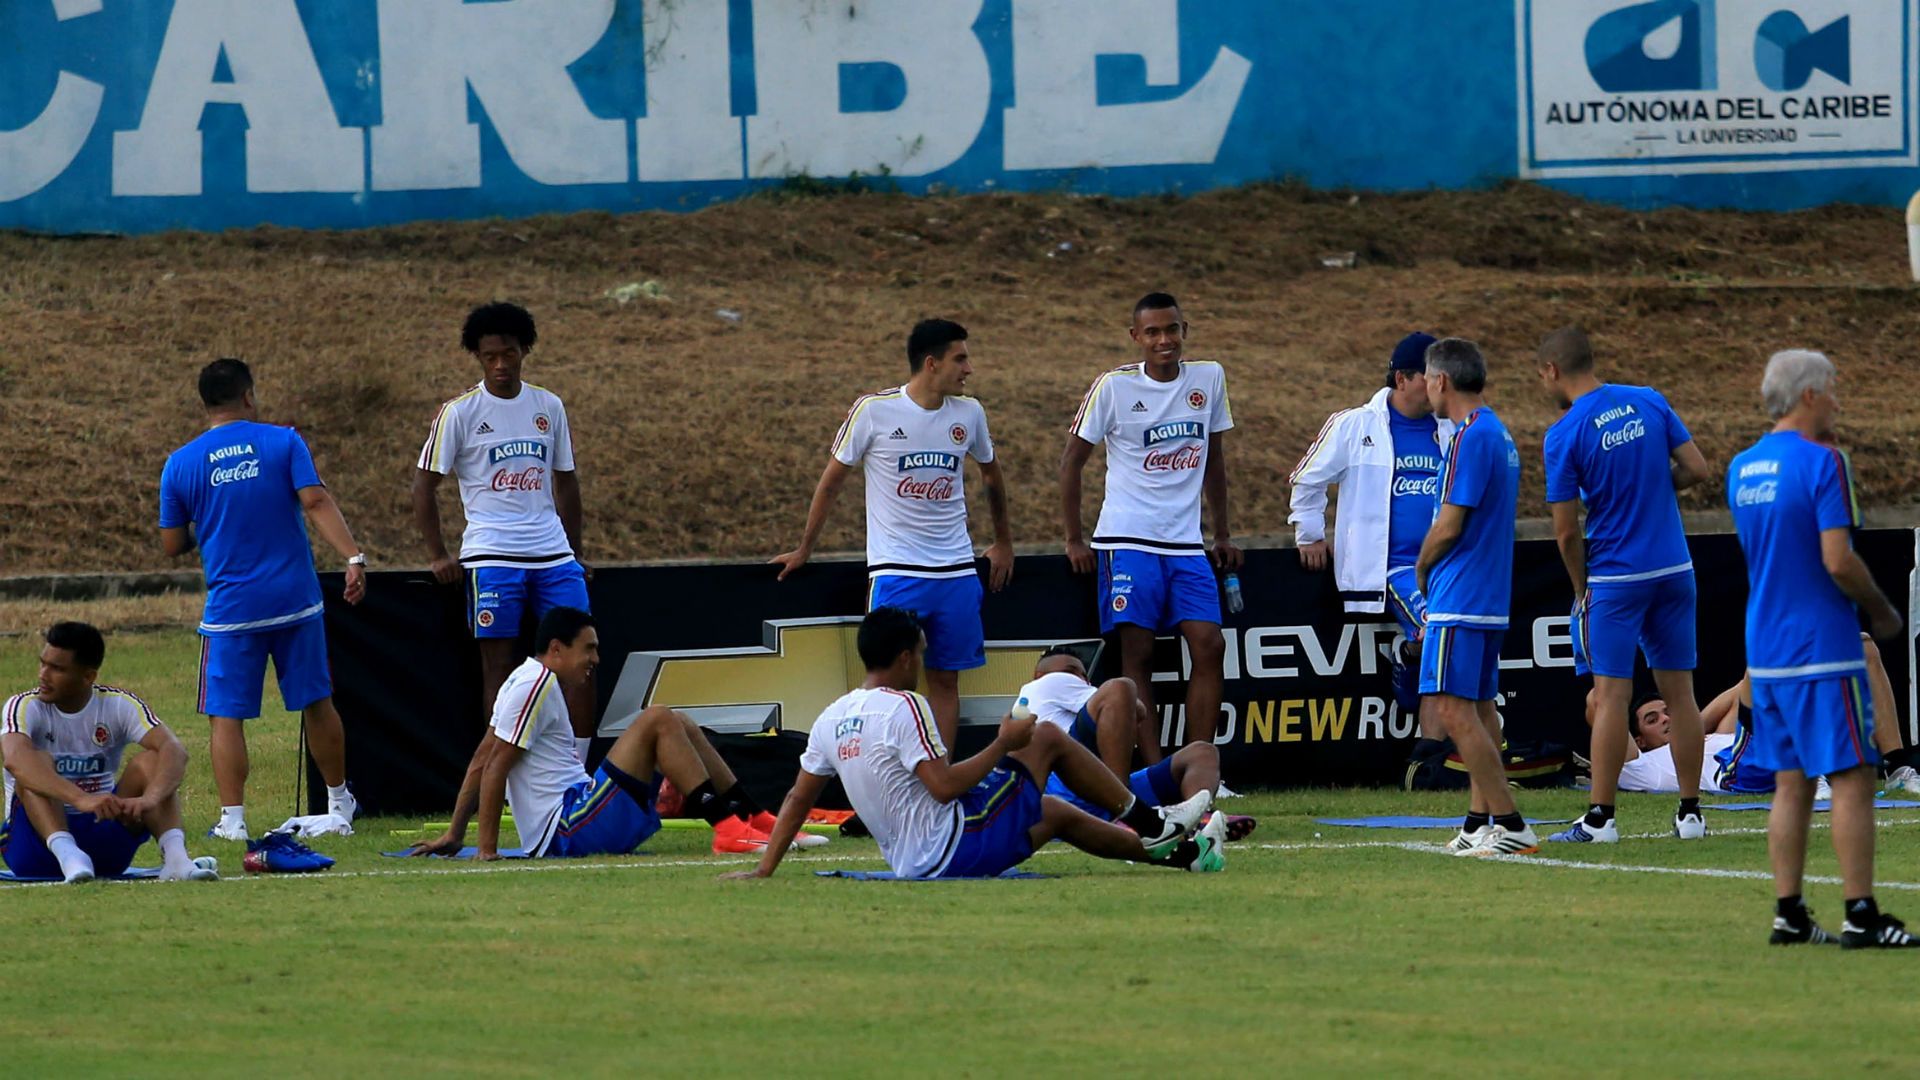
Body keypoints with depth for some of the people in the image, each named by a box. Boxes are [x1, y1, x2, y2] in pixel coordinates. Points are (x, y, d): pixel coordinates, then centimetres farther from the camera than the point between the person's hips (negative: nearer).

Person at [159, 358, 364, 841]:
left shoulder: (180, 465, 1)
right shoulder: (283, 442, -1)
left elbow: (172, 545, 6)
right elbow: (316, 501, -13)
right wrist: (353, 557, -18)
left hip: (231, 609, -1)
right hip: (295, 600, 1)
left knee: (227, 715, 3)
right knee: (317, 704, 14)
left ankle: (232, 819, -5)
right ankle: (340, 805, 25)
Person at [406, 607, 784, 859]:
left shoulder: (538, 683, 18)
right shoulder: (534, 686, -13)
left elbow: (481, 764, 20)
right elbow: (494, 767, -15)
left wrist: (453, 836, 20)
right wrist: (487, 847, -15)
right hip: (568, 831, -10)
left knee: (678, 725, 11)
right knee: (658, 721, -16)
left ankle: (752, 818, 7)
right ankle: (727, 828, -21)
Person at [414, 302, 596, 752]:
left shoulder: (549, 407, 10)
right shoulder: (460, 412, -2)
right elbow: (424, 484, 1)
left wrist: (574, 553, 17)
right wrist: (438, 555, -4)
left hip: (552, 556, 4)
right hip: (491, 558, -4)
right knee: (498, 664, -2)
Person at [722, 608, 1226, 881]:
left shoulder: (832, 719, 7)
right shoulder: (904, 707, -18)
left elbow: (798, 798, 9)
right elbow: (945, 786, -25)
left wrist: (764, 869, 14)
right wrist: (1004, 743, -13)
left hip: (909, 860, 9)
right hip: (953, 848, -9)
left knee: (1057, 813, 26)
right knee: (1048, 737, 6)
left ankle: (1177, 852, 33)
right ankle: (1150, 823, 20)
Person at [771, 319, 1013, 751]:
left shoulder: (969, 414, 3)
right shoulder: (874, 411, -8)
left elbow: (991, 473, 22)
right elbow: (833, 479, 3)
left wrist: (1003, 543, 27)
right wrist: (804, 549, 9)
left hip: (956, 572, 4)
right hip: (895, 568, -4)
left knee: (945, 679, 5)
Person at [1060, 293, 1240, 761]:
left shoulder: (1209, 379, 6)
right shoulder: (1114, 387, -6)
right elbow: (1073, 460, 2)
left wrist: (1222, 534, 18)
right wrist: (1074, 540, 0)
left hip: (1187, 545, 4)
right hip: (1128, 541, -4)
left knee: (1209, 644, -7)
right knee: (1138, 653, -6)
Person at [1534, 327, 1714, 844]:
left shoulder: (1565, 435, -11)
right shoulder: (1650, 402, 3)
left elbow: (1567, 532, -8)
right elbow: (1696, 468, 3)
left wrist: (1582, 589, 7)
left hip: (1616, 576, -5)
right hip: (1674, 568, 5)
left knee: (1611, 694, -3)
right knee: (1679, 690, 9)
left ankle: (1600, 817, -3)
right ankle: (1691, 812, 11)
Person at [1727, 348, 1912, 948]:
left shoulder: (1742, 468, 11)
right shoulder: (1821, 463, -14)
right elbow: (1838, 561, -19)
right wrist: (1881, 610, -4)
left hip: (1765, 651, 8)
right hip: (1823, 651, -8)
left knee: (1791, 783, 10)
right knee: (1851, 780, -4)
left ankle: (1789, 915, 8)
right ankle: (1861, 916, -6)